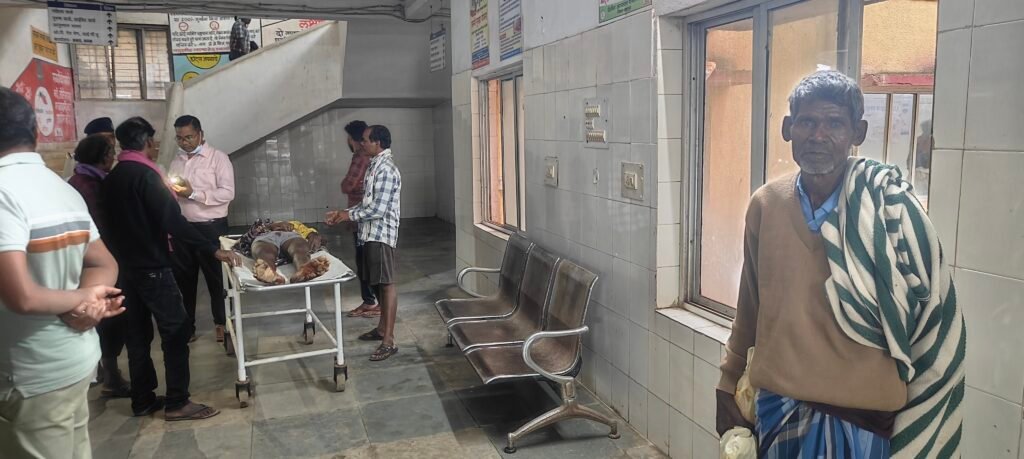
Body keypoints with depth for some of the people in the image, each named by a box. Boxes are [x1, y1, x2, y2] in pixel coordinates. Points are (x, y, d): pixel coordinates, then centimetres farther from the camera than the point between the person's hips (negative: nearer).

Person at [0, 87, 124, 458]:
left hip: (33, 375, -7)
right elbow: (105, 265, 11)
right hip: (78, 357, 7)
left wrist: (83, 298, -10)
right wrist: (85, 305, -7)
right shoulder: (65, 189, 5)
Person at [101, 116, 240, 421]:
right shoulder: (145, 174, -16)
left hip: (126, 266, 9)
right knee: (176, 330, -3)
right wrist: (213, 250, -26)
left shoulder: (110, 179, 9)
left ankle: (143, 400, 19)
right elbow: (173, 220, -25)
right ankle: (177, 403, -1)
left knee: (138, 333, 13)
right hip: (151, 266, -9)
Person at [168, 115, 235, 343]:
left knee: (216, 278, 6)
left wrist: (194, 193, -22)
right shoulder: (176, 161, 13)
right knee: (183, 279, 11)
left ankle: (221, 323, 20)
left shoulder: (218, 158, -5)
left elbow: (228, 193, -14)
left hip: (210, 228, -5)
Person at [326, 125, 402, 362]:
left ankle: (389, 341, -7)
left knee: (387, 283, -8)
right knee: (379, 283, 17)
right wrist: (344, 211, 11)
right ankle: (382, 328, 30)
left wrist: (350, 216, -12)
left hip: (381, 233, -10)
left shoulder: (386, 169, -18)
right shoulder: (375, 166, 14)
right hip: (372, 233, 10)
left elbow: (379, 209, -23)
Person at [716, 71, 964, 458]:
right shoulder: (764, 206, -4)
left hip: (861, 418, -3)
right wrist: (729, 383, 11)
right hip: (777, 407, 3)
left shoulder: (891, 210, -12)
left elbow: (934, 327, -6)